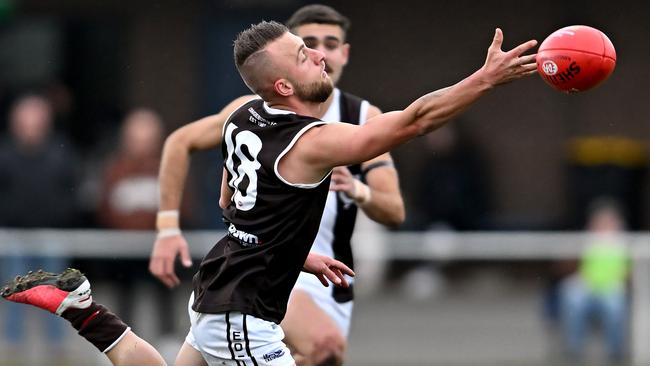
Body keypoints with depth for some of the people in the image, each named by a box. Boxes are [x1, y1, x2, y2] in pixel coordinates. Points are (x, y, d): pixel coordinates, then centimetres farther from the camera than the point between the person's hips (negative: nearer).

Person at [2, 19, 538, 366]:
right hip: (243, 315, -9)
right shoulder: (313, 144, -22)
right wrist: (487, 79, -18)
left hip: (217, 290, 9)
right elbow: (415, 120, -22)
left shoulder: (244, 119, 4)